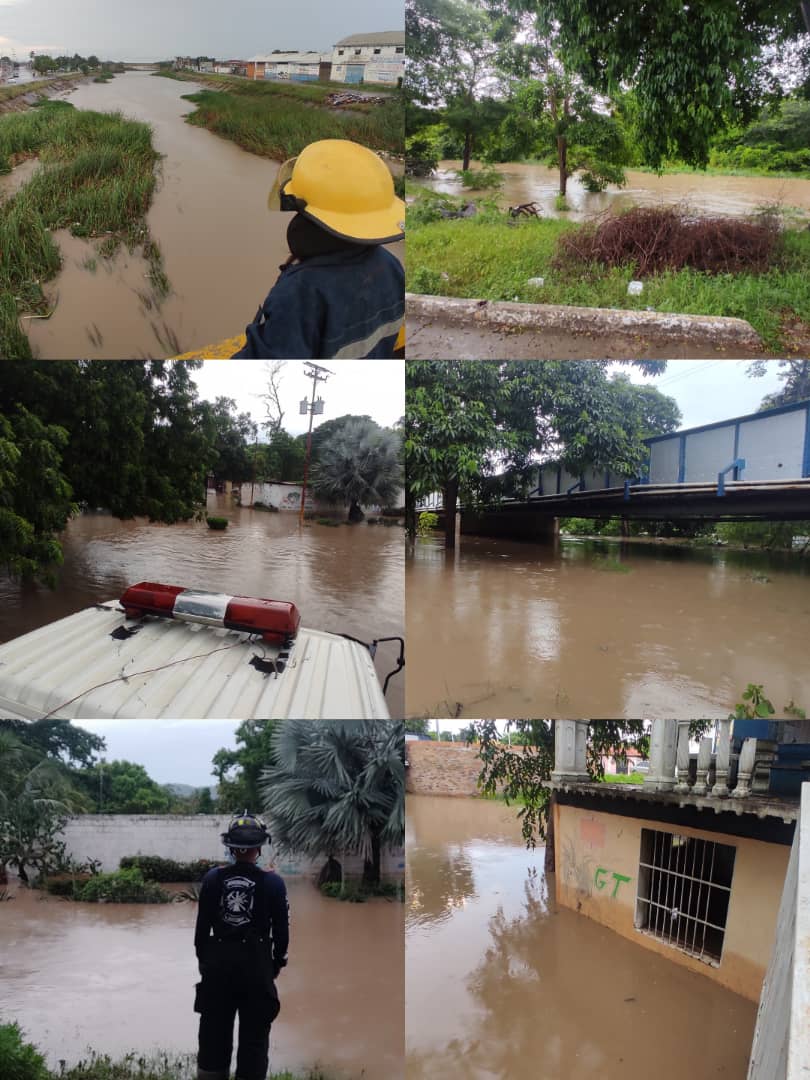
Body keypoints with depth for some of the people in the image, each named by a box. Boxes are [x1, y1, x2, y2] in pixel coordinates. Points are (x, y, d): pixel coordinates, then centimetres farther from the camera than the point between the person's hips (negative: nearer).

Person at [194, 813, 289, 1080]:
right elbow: (281, 930, -3)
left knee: (215, 1031, 15)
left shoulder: (213, 878, -4)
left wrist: (203, 959, 13)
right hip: (257, 963, -2)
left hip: (218, 961, 2)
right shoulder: (272, 882, -8)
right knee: (254, 1035, 8)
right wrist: (277, 963, 11)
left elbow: (202, 925, 0)